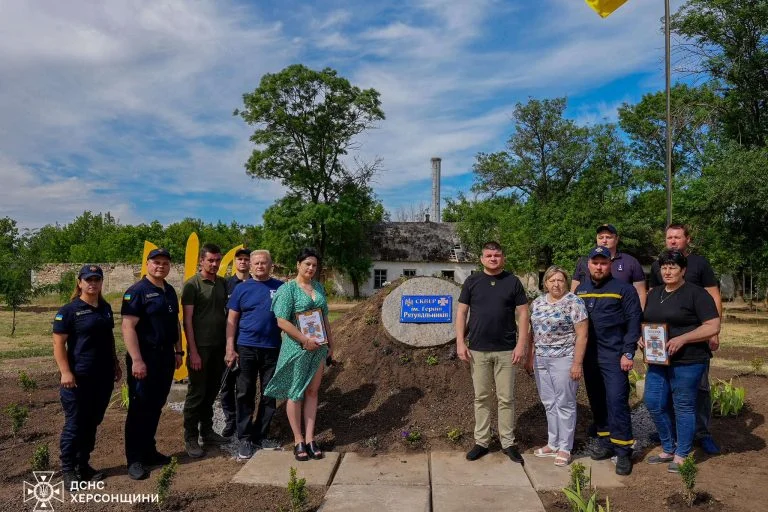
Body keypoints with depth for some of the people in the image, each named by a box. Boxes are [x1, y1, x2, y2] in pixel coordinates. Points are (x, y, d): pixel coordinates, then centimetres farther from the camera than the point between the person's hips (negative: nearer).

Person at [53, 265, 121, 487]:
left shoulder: (105, 308, 10)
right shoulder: (69, 310, -8)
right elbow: (58, 343, -11)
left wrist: (116, 364, 18)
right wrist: (65, 372, -18)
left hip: (103, 377, 6)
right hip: (79, 377, -6)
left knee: (92, 423, 13)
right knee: (75, 424, 2)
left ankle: (83, 465, 25)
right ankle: (68, 470, 16)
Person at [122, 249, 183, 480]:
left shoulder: (170, 291, 12)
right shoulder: (137, 291, -11)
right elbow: (128, 326, -18)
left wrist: (178, 351, 16)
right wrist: (137, 360, -23)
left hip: (166, 356, 7)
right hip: (145, 357, -7)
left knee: (156, 406, 14)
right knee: (139, 408, 0)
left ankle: (149, 451, 26)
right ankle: (135, 459, 9)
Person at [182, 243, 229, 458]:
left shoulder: (222, 283, 9)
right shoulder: (192, 285, -7)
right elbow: (187, 319, -10)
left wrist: (228, 344, 8)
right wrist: (193, 351, -14)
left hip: (219, 346, 5)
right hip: (200, 347, -5)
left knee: (212, 391, 14)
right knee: (196, 393, 2)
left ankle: (207, 431, 27)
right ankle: (190, 438, 13)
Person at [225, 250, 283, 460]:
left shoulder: (280, 287, 2)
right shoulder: (242, 288, 2)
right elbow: (231, 320, 3)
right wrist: (230, 348, -5)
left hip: (273, 349, 1)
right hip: (246, 348, -1)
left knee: (269, 395, 9)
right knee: (245, 395, 6)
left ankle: (261, 435, 23)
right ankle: (244, 438, 16)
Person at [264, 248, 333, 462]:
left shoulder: (319, 287, 9)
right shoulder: (288, 289, -9)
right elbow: (282, 321, -16)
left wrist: (330, 342, 14)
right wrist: (305, 340, -17)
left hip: (318, 347, 6)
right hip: (296, 347, -6)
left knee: (312, 391, 9)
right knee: (295, 393, 4)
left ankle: (310, 439, 17)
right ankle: (298, 440, 14)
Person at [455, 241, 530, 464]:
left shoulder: (513, 282, 2)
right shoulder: (472, 281, 3)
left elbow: (522, 314, 1)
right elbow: (461, 312, 4)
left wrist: (521, 344, -6)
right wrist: (460, 343, -4)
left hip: (506, 351, 0)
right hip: (477, 350, 1)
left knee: (506, 398, 6)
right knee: (481, 398, 9)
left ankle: (508, 443, 18)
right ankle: (481, 442, 19)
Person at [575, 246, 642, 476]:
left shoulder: (623, 289, -4)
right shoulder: (580, 290, 10)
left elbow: (634, 322, -8)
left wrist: (628, 353, -12)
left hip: (614, 356, -5)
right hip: (589, 356, 5)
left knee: (617, 402, -7)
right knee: (597, 402, 12)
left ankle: (623, 452, 4)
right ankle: (606, 443, 26)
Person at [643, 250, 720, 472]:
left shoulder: (696, 293, -8)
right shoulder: (654, 293, 12)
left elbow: (713, 327, -13)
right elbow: (647, 322, 21)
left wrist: (682, 339, -22)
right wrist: (642, 336, 1)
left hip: (687, 361, -6)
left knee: (683, 407, 3)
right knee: (654, 404, 8)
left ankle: (681, 456, 19)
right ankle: (668, 449, 27)